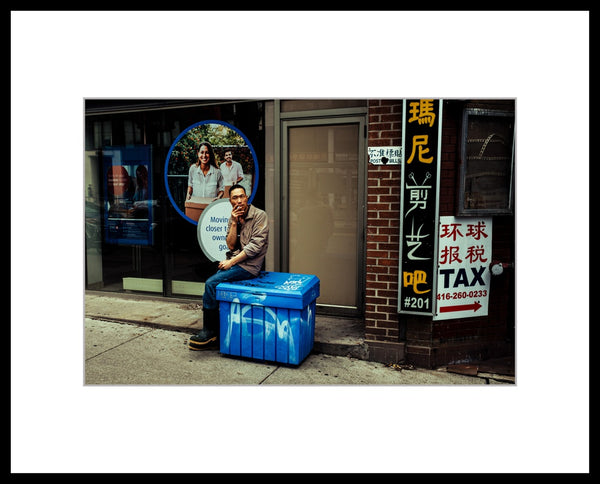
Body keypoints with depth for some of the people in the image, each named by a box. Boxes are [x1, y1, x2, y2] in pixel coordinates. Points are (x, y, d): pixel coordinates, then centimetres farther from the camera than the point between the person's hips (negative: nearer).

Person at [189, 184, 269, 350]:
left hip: (249, 265, -7)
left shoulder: (259, 215, -8)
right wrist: (234, 223, -7)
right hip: (234, 262, 7)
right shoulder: (233, 218, 12)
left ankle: (209, 333, -7)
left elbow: (255, 246, -16)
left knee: (211, 284, -20)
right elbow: (231, 245, 4)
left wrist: (231, 262, -16)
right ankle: (214, 334, -2)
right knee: (210, 286, -12)